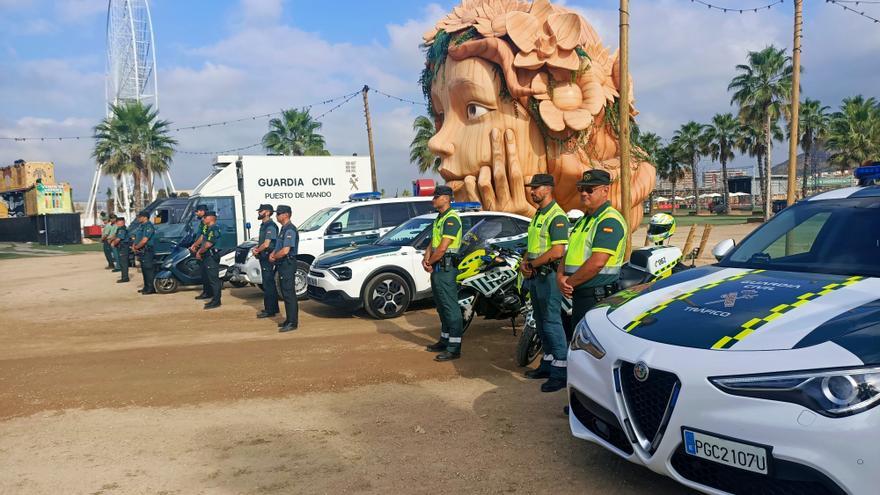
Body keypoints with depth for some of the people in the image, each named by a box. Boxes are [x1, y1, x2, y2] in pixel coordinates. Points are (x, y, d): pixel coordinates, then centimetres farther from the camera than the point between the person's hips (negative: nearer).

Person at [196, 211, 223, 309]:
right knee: (211, 279, 14)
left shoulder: (214, 229, -16)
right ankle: (214, 300, 20)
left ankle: (216, 301, -4)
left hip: (212, 257, -11)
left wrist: (199, 252, -10)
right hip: (208, 258, 11)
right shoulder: (209, 229, 18)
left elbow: (208, 245, -22)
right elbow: (204, 242, 20)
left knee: (214, 280, -7)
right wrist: (199, 251, 7)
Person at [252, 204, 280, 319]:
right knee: (269, 283, 15)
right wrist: (256, 248, 4)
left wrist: (257, 250, -5)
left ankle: (269, 310, -2)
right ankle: (274, 308, 24)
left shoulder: (270, 226, -16)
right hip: (264, 258, 10)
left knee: (268, 284, -6)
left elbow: (266, 244, -21)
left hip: (268, 258, -10)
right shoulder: (263, 225, 15)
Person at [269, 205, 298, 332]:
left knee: (289, 294, -8)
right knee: (285, 293, 15)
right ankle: (289, 319, 22)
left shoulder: (290, 230, -16)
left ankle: (292, 322, -6)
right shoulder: (283, 229, 16)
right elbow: (278, 246, 23)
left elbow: (285, 250, -23)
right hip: (282, 265, 10)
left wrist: (274, 257, -8)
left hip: (288, 264, -10)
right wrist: (272, 254, 4)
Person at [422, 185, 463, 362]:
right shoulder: (439, 218, 17)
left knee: (450, 307, -8)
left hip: (446, 268, -10)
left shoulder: (451, 218, -15)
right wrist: (426, 259, -1)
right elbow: (432, 243, 16)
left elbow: (442, 248, -21)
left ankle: (454, 348, -7)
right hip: (437, 268, 10)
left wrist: (430, 262, -9)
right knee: (442, 307, 17)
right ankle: (445, 340, 28)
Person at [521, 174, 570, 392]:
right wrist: (524, 263, 3)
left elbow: (557, 251, -24)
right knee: (541, 322, 16)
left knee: (552, 322, -8)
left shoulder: (557, 216, -16)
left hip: (549, 274, -10)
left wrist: (532, 264, -14)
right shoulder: (537, 215, 16)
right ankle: (548, 363, 28)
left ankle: (561, 371, -4)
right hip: (535, 276, 10)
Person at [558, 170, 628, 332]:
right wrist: (560, 276, -4)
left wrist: (569, 282, -13)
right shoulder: (583, 220, 18)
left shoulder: (610, 220, -14)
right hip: (579, 295, 10)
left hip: (599, 298, -10)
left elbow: (597, 262, -23)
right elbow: (569, 253, 16)